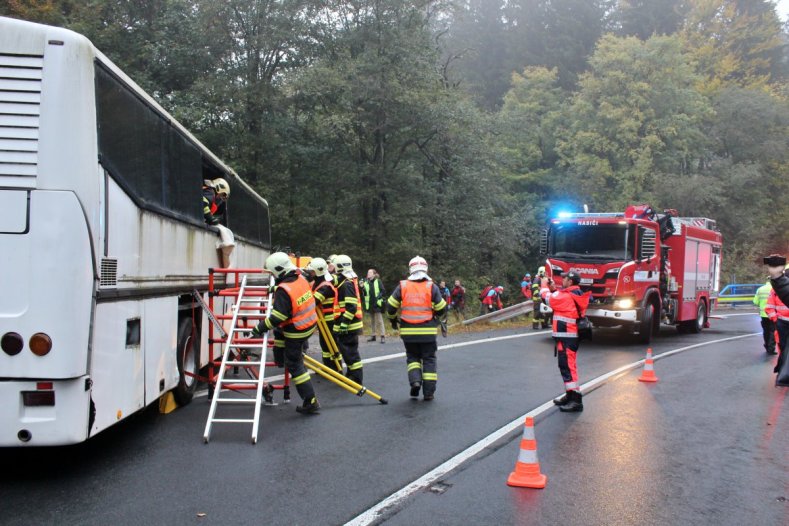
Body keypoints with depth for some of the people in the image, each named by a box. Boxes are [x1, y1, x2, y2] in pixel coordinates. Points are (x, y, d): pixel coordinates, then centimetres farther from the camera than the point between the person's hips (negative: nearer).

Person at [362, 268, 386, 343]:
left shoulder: (378, 282, -3)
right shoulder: (366, 282, 6)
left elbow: (383, 292, -4)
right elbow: (363, 294, 3)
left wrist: (379, 296, -19)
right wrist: (362, 288, -13)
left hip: (377, 304, -5)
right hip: (369, 305, 5)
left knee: (379, 320, -7)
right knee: (372, 321, 14)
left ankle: (382, 336, -6)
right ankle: (373, 335, 22)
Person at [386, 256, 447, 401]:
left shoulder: (402, 286, -2)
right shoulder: (432, 287, -5)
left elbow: (390, 307, 1)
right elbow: (441, 309, -3)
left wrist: (393, 320, 21)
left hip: (408, 332, 1)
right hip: (428, 331, -1)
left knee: (412, 357, 19)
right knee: (429, 360, 10)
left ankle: (415, 380, -4)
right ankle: (428, 392, 8)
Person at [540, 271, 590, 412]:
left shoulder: (567, 296, -18)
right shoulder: (575, 295, 13)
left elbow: (548, 299, -12)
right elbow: (558, 299, 25)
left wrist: (544, 285, 4)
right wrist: (553, 289, 14)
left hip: (565, 337, -11)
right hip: (570, 335, 11)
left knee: (567, 366, -11)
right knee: (567, 366, 20)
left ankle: (576, 401, -14)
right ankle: (570, 395, 32)